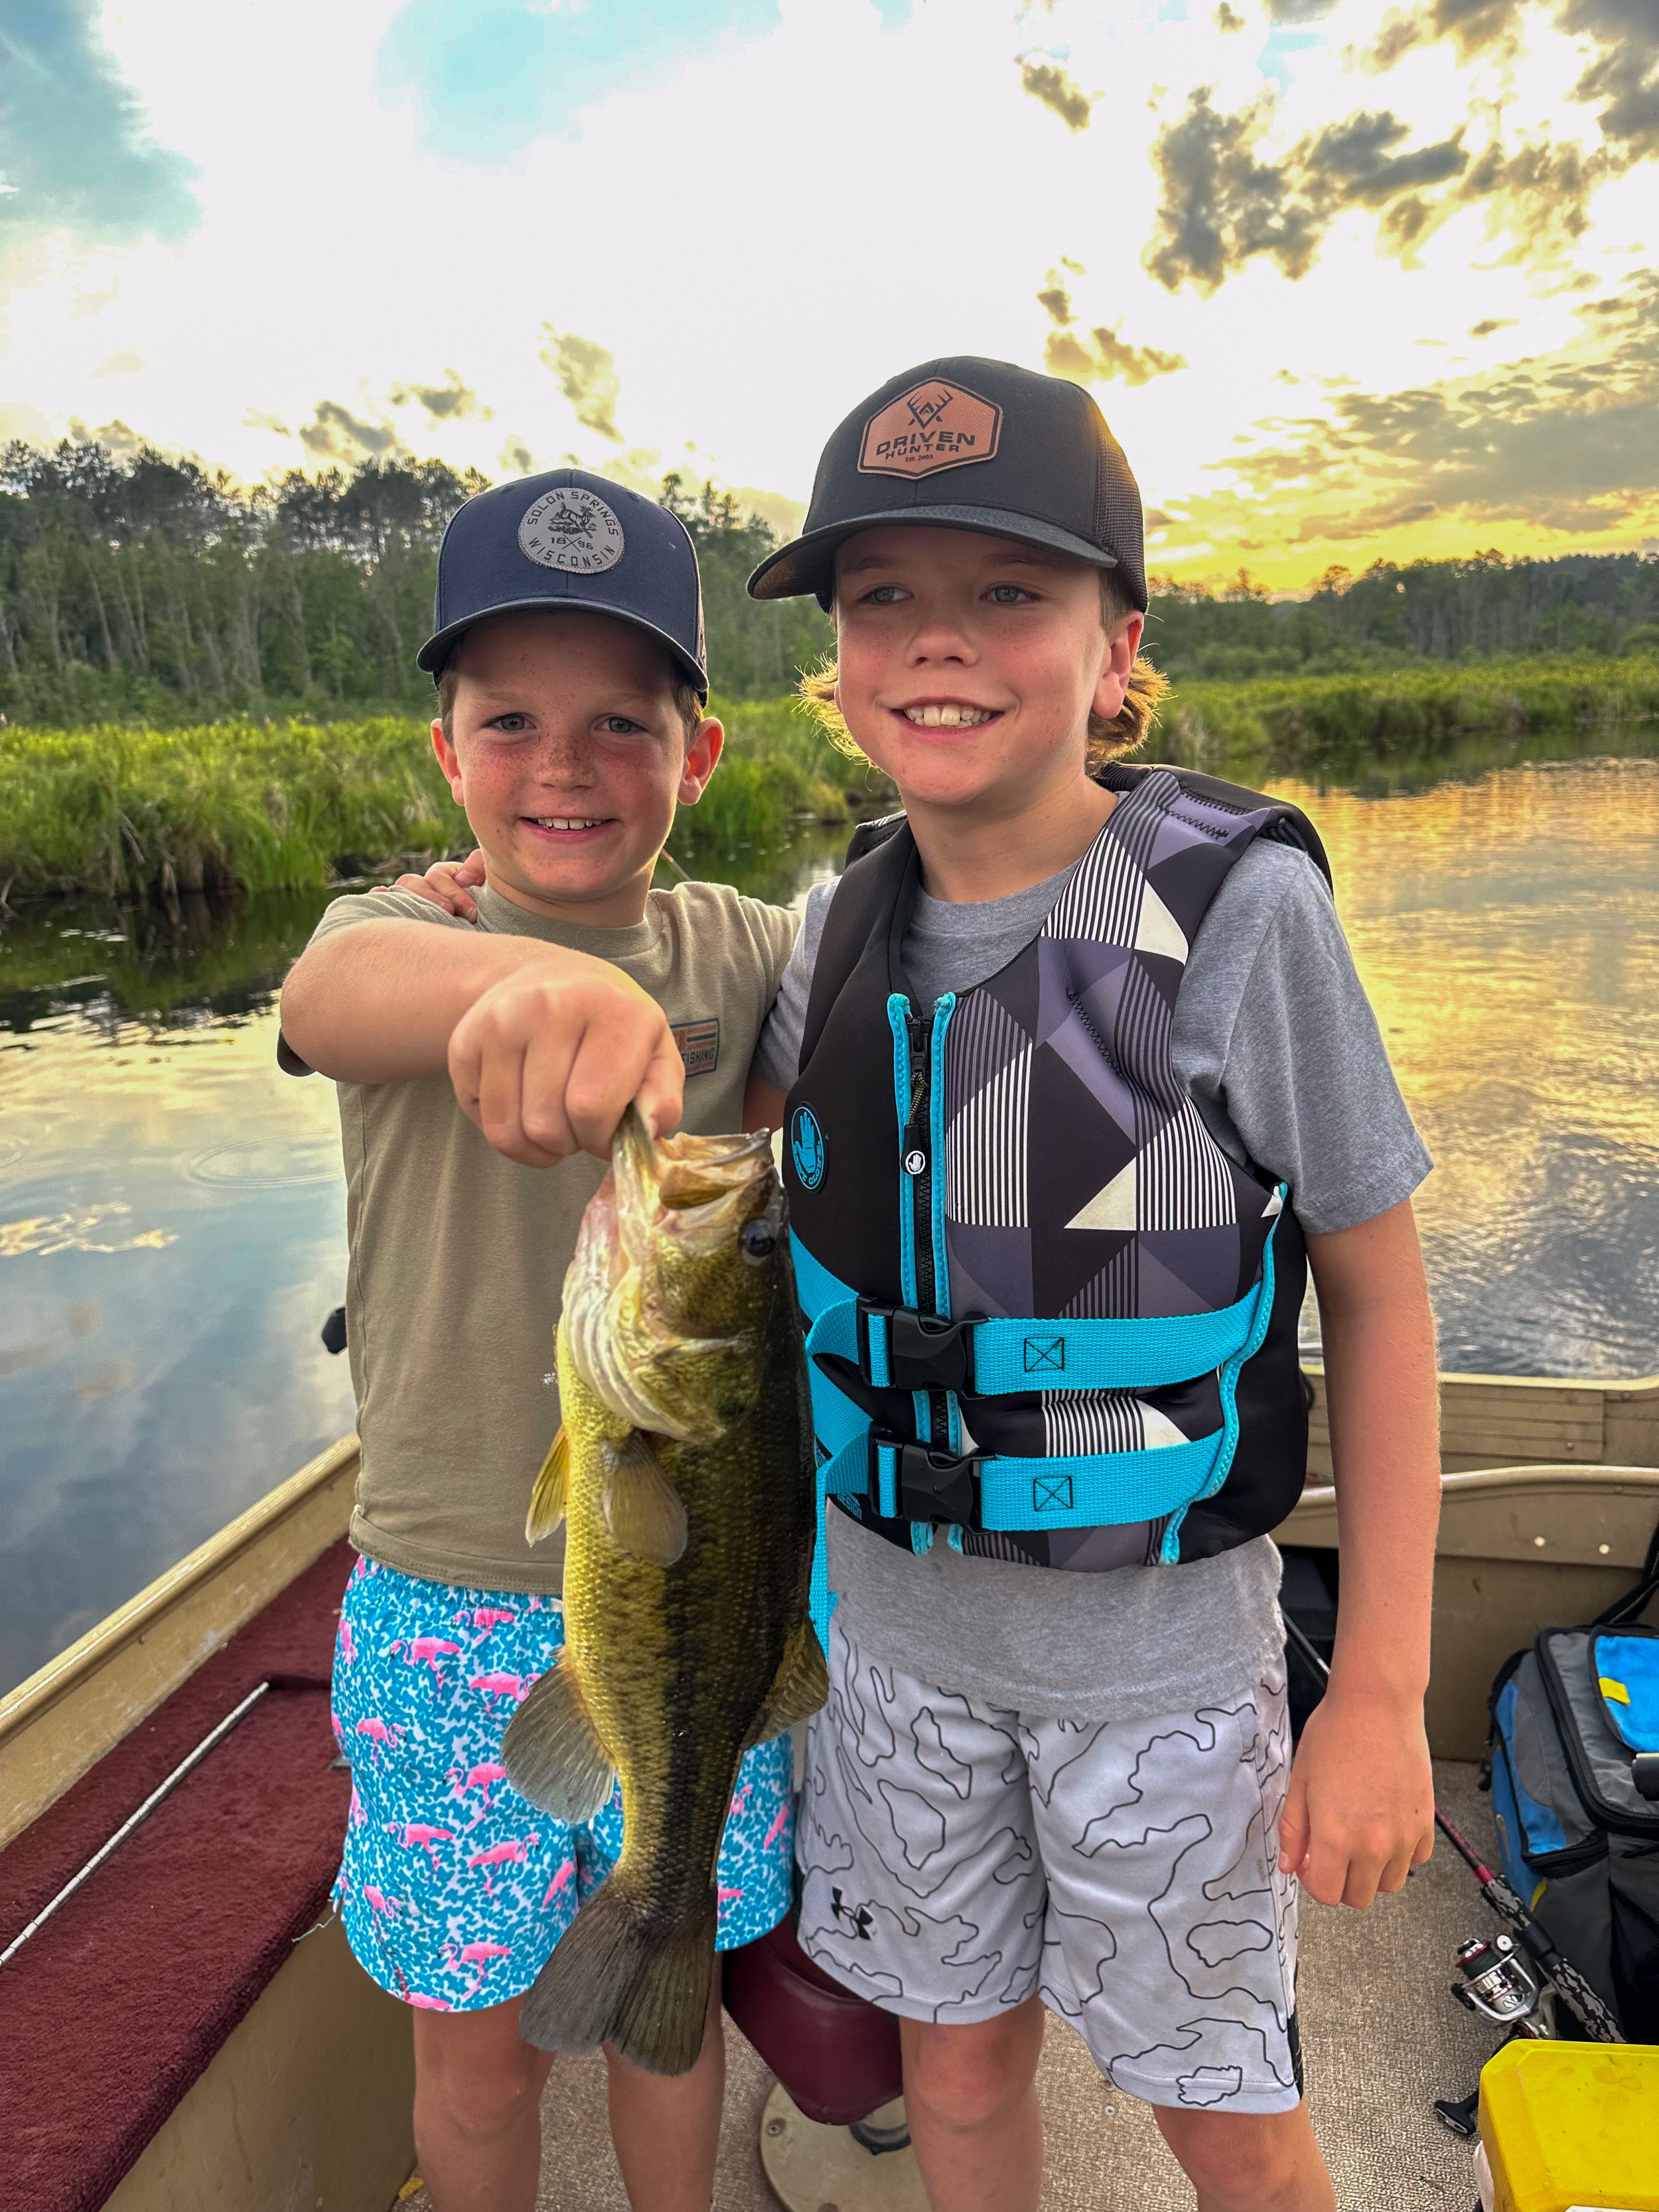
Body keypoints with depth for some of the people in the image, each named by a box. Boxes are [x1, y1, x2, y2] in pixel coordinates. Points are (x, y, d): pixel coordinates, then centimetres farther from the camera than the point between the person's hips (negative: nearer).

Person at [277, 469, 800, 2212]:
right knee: (480, 2032, 18)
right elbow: (339, 991, -37)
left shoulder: (747, 957, -4)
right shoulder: (405, 926, -12)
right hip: (453, 1605, -1)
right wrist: (523, 977, -58)